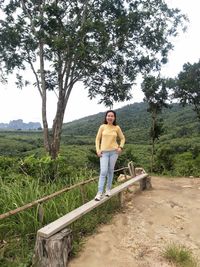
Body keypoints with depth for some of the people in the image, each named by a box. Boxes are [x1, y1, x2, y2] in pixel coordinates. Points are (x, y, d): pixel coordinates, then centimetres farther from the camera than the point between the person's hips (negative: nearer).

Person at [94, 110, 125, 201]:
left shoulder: (117, 128, 3)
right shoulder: (102, 127, 1)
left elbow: (122, 138, 15)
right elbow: (97, 139, 5)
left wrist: (120, 147, 0)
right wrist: (98, 150, -3)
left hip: (114, 152, 2)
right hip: (104, 152, -1)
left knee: (110, 171, 7)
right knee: (103, 172, -9)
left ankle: (108, 189, 21)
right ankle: (99, 193, -6)